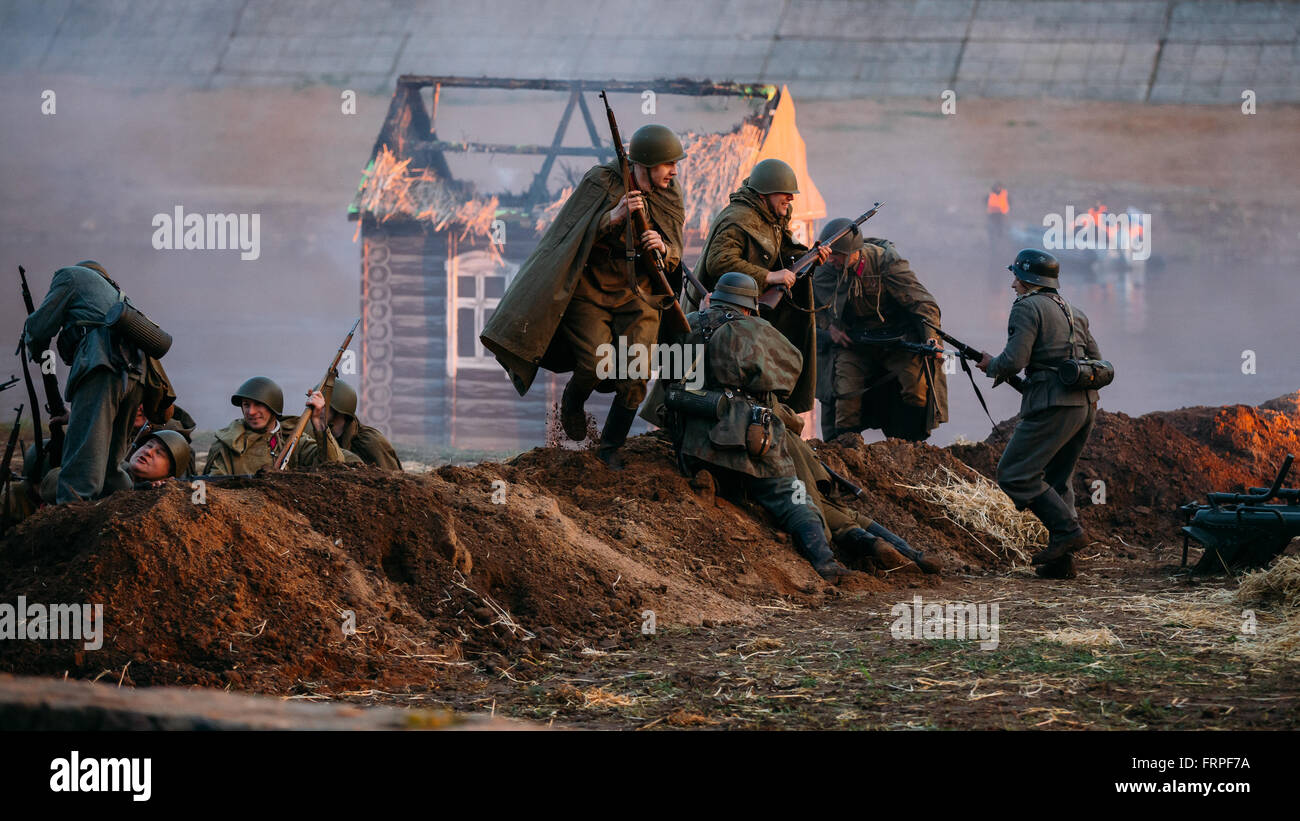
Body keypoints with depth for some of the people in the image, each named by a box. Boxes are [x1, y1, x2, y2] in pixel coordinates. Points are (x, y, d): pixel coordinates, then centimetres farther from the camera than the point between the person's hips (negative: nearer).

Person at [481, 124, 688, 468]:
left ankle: (611, 447, 7)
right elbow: (574, 234, -15)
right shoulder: (602, 183, -13)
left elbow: (675, 255, 2)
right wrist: (615, 216, -30)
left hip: (636, 294, 4)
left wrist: (662, 248, -23)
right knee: (597, 363, -18)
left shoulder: (669, 197, 0)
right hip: (590, 290, -4)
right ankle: (573, 400, 18)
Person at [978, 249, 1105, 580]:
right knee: (1057, 480, 14)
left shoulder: (1028, 307, -4)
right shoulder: (1074, 313, 21)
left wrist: (990, 365, 6)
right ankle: (1060, 562, 8)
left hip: (1053, 407, -9)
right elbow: (1096, 363, 25)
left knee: (1014, 474, -4)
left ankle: (1067, 529, -10)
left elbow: (1013, 361, -14)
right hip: (1086, 406, 9)